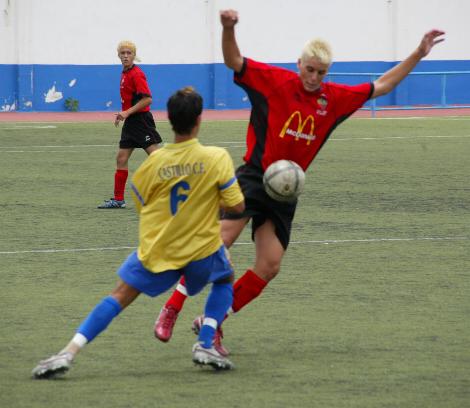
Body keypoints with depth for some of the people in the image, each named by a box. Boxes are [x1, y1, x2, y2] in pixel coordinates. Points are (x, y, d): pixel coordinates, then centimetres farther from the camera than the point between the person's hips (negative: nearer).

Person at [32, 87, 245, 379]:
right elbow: (237, 206, -11)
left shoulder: (154, 162, -6)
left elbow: (142, 206, 6)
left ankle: (69, 353, -7)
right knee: (225, 280, 29)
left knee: (120, 296, 8)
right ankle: (205, 344, 11)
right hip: (201, 247, -1)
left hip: (156, 250, 1)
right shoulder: (217, 158, -13)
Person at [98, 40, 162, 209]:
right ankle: (118, 199, 13)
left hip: (141, 120, -9)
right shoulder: (125, 74, 13)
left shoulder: (136, 74, -14)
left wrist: (127, 113, -23)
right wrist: (123, 115, 16)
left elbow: (147, 99, -22)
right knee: (121, 158, 8)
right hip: (130, 122, 9)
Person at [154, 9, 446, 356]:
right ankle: (171, 310, -15)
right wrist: (229, 29, -31)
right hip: (253, 179, -5)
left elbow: (381, 86, 19)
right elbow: (233, 62, -11)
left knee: (270, 267, -2)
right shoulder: (275, 81, -4)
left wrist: (418, 54, 17)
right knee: (219, 243, -22)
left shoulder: (334, 99, 9)